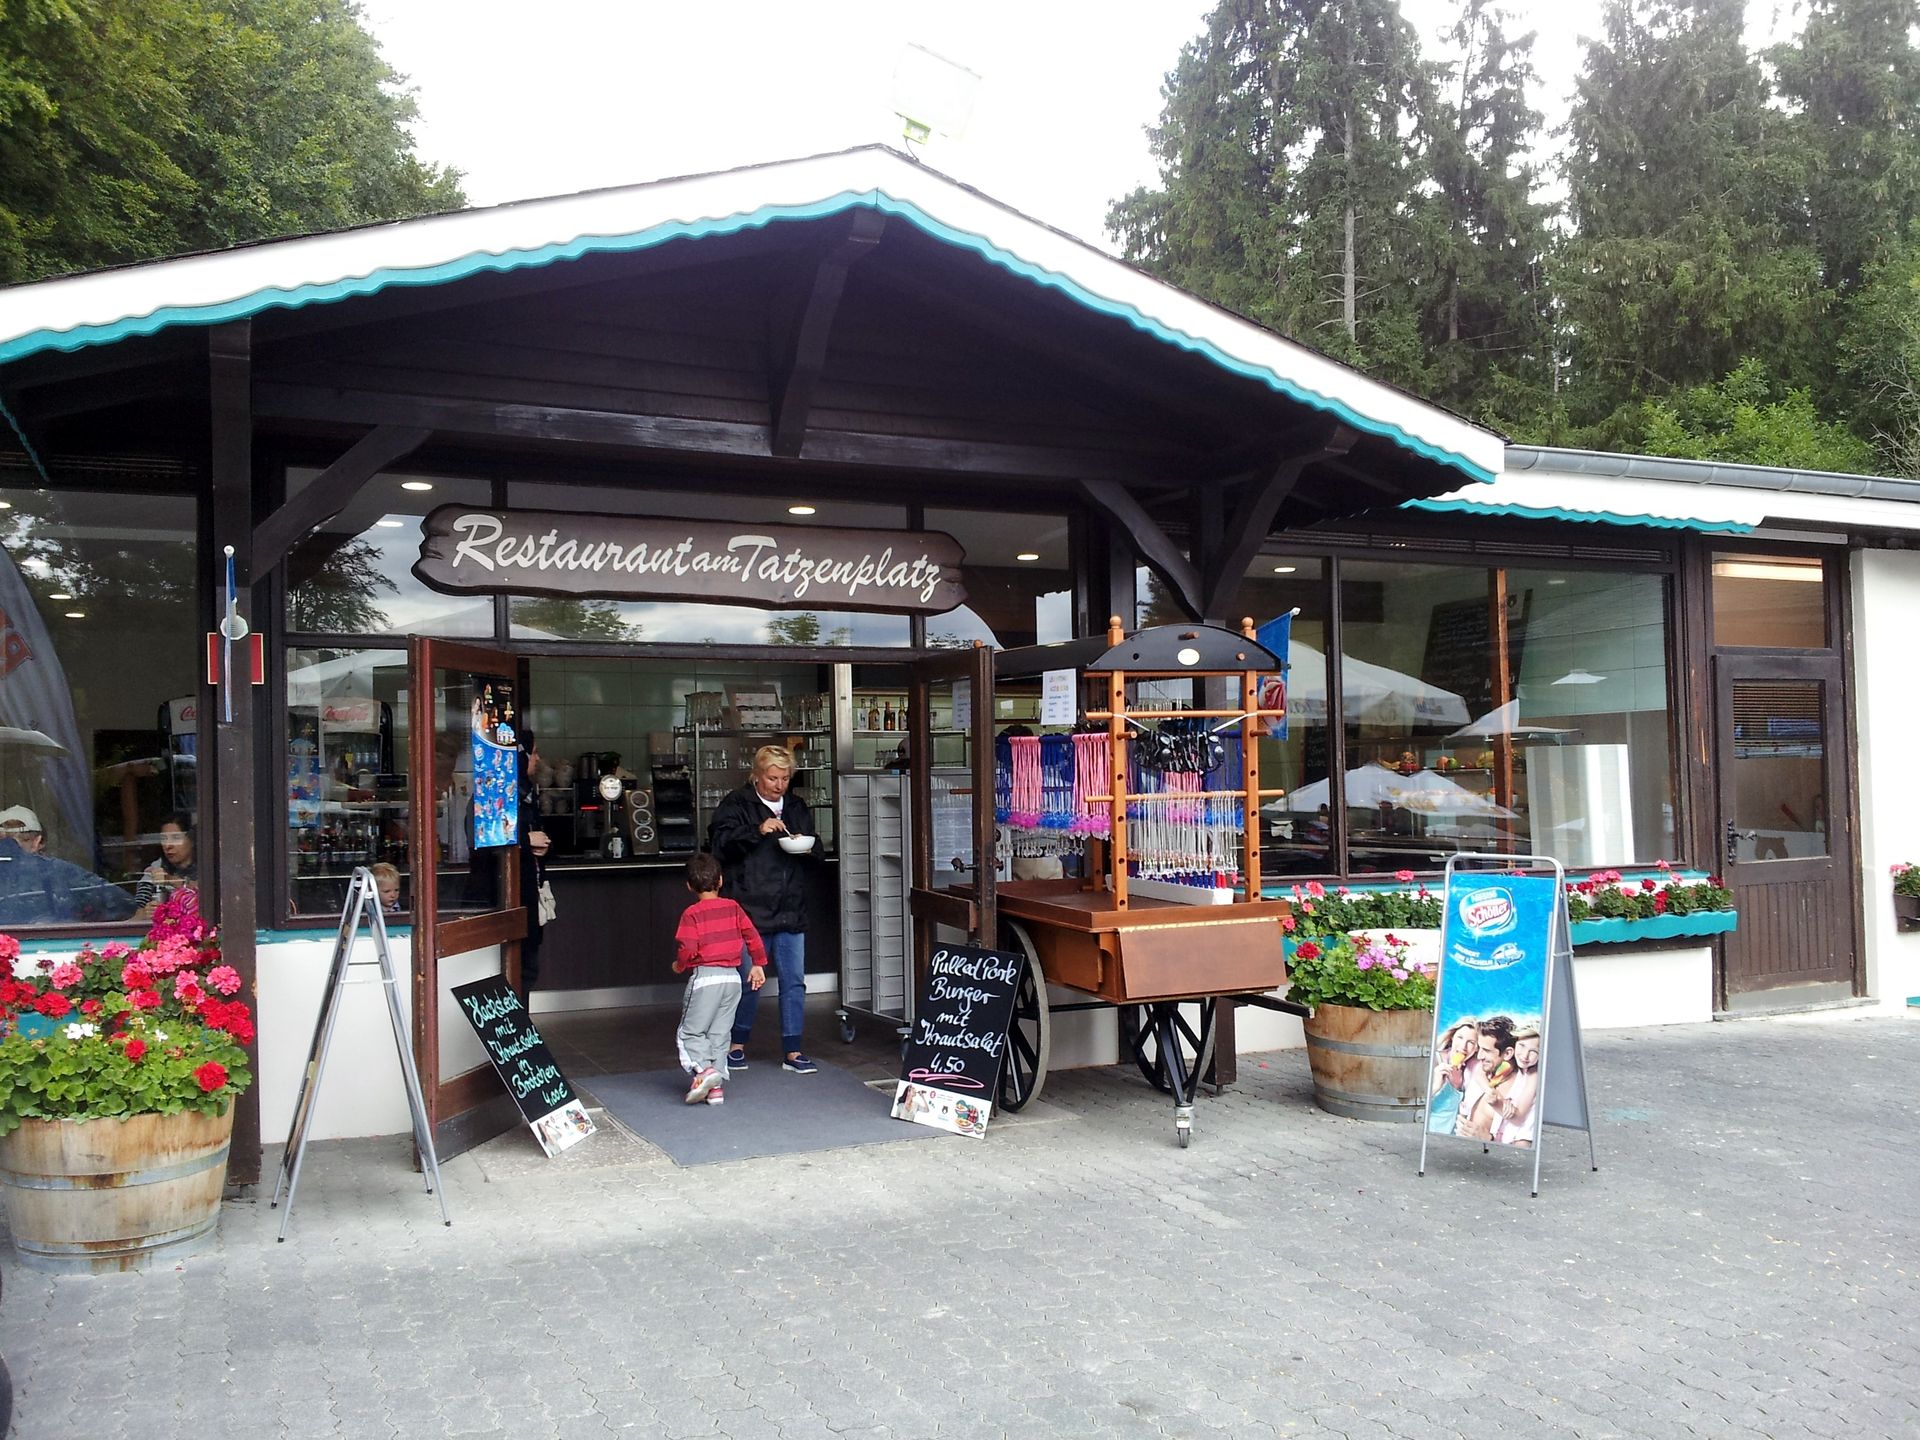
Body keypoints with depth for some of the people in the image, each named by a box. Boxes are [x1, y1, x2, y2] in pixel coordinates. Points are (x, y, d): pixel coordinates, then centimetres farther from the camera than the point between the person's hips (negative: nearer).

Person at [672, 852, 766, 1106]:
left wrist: (679, 966, 5)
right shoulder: (733, 908, 6)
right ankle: (716, 1086, 9)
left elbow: (687, 948, -15)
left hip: (705, 977, -5)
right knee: (720, 1033, 11)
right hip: (732, 977, 5)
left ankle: (703, 1069, -17)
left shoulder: (692, 913, -7)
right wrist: (758, 964, 14)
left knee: (690, 1032, 6)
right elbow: (752, 935, 3)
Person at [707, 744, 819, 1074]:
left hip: (792, 910, 5)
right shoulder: (736, 805, -1)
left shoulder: (797, 807, 15)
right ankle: (737, 1044, 21)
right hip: (751, 909, -4)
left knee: (794, 981, 4)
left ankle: (792, 1051, 12)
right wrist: (757, 832, -22)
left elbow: (815, 848, 25)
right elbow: (719, 845, -12)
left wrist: (809, 846, 2)